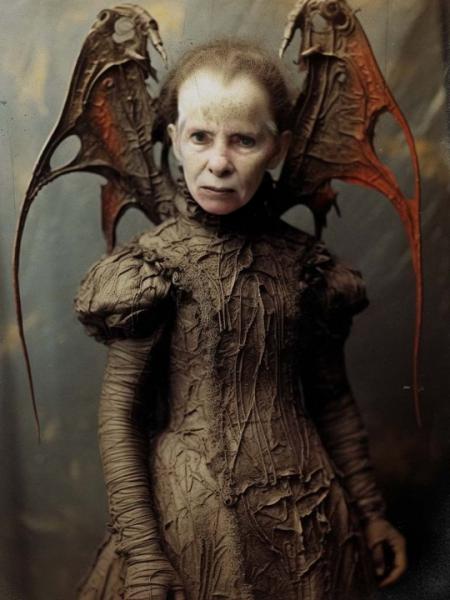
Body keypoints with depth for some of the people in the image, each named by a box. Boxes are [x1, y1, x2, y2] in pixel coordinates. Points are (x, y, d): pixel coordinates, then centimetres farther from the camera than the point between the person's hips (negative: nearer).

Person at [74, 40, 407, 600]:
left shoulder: (306, 263, -2)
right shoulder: (151, 265, -11)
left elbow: (333, 400, 6)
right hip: (192, 511, -3)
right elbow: (119, 413, -11)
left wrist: (371, 511, 10)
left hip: (307, 515, 3)